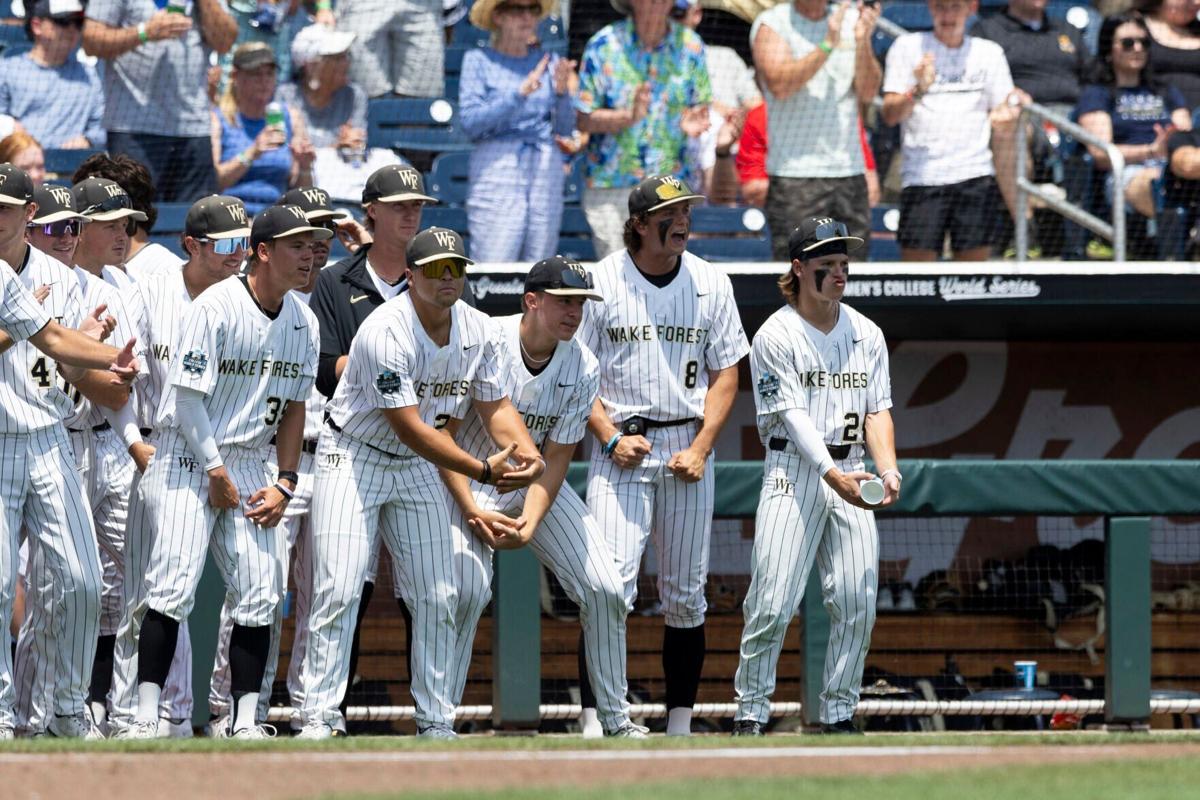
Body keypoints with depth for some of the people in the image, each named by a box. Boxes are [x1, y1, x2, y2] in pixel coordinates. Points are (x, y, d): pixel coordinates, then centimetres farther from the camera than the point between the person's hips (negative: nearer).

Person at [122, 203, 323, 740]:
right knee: (173, 588, -15)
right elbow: (188, 397, -15)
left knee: (260, 593, -1)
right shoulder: (216, 307, -15)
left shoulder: (303, 322, 6)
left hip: (249, 464, 7)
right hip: (189, 458, -6)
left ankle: (245, 722, 4)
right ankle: (145, 720, -15)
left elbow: (293, 405, 12)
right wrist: (216, 472, -14)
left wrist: (284, 483, 4)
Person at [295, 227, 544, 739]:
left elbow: (495, 406, 2)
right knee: (338, 591, -14)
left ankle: (436, 722, 11)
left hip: (418, 467, 6)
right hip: (353, 459, -6)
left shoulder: (477, 330, -5)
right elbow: (408, 428, -29)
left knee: (437, 597, 4)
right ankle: (320, 718, -11)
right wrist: (483, 471, -31)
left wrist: (527, 452, -20)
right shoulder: (385, 334, -27)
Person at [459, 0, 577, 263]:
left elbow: (566, 127, 9)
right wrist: (519, 93, -16)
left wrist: (562, 91, -11)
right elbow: (470, 121, -8)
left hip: (546, 171, 4)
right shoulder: (478, 60, 4)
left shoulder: (548, 61, 13)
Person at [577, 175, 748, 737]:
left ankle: (680, 725, 13)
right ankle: (596, 721, -14)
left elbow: (725, 374, 7)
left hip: (687, 445, 3)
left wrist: (701, 448, -5)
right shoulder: (602, 281, -1)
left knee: (685, 596, 6)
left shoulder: (710, 283, 6)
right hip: (620, 447, -3)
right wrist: (611, 437, -12)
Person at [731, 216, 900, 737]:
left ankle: (839, 714, 9)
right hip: (795, 471, -5)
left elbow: (877, 410, 10)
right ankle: (750, 711, -1)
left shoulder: (867, 335, 12)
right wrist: (831, 473, -25)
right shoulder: (776, 336, -5)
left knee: (856, 601, 0)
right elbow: (793, 414, -13)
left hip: (848, 471, 5)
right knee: (773, 600, -10)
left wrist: (888, 468, -8)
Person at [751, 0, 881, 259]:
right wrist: (827, 45, -20)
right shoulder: (771, 23, 1)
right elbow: (779, 84, -15)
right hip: (794, 176, -4)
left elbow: (868, 92, 2)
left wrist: (863, 41, -14)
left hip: (849, 172, 4)